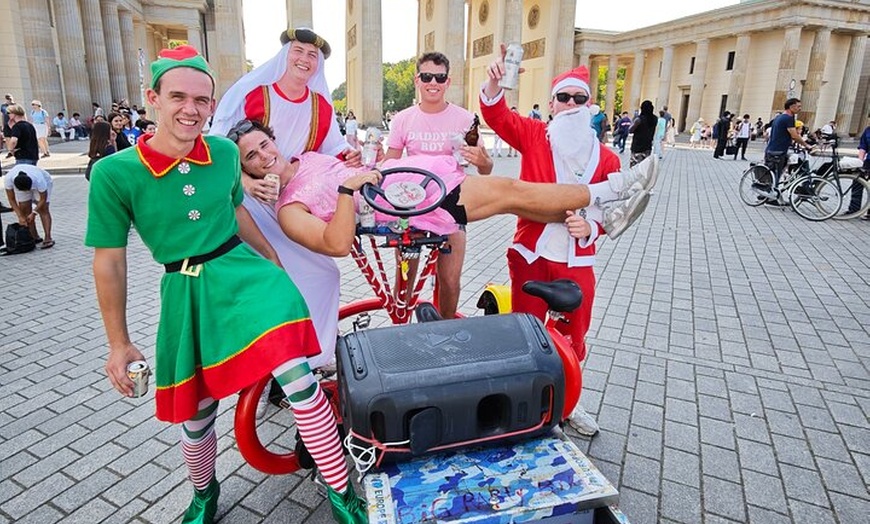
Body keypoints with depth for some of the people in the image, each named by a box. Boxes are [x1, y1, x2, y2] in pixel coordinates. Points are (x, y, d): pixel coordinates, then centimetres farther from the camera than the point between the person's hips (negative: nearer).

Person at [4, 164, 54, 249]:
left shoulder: (39, 180, -42)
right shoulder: (8, 179, -34)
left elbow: (43, 199, -25)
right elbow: (12, 199, -22)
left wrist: (34, 213, -29)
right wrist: (20, 216, -27)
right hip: (20, 184, 3)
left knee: (43, 209, -16)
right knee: (24, 209, -7)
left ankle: (48, 238, -20)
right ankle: (34, 237, 1)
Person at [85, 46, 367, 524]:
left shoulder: (225, 152, -2)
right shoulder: (114, 172, -11)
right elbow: (108, 260, -4)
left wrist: (274, 263, 22)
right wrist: (119, 343, 0)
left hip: (243, 272, 1)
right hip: (186, 293, 0)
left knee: (300, 382, -19)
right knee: (195, 418, 13)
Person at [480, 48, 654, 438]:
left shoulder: (604, 157, 2)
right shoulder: (534, 135, -2)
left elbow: (610, 213, 3)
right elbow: (497, 116, -15)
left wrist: (590, 226, -18)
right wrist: (494, 83, -35)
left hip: (577, 262, 2)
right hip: (530, 256, -2)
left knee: (573, 338, 16)